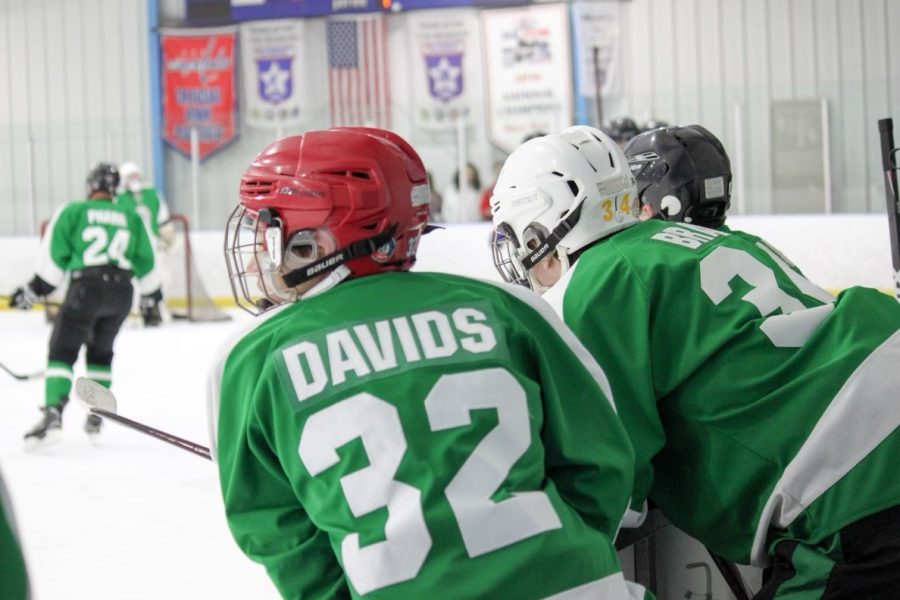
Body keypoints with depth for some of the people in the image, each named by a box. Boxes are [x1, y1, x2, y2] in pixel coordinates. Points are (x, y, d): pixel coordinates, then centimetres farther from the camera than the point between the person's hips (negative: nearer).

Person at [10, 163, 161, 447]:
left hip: (86, 286, -4)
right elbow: (144, 261, 19)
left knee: (63, 349, -1)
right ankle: (95, 417, 18)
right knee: (101, 351, 21)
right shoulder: (131, 217, 14)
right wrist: (151, 293, 33)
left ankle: (53, 414, -18)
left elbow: (54, 255, -1)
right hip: (121, 291, 4)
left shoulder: (73, 211, 3)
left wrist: (34, 289, 5)